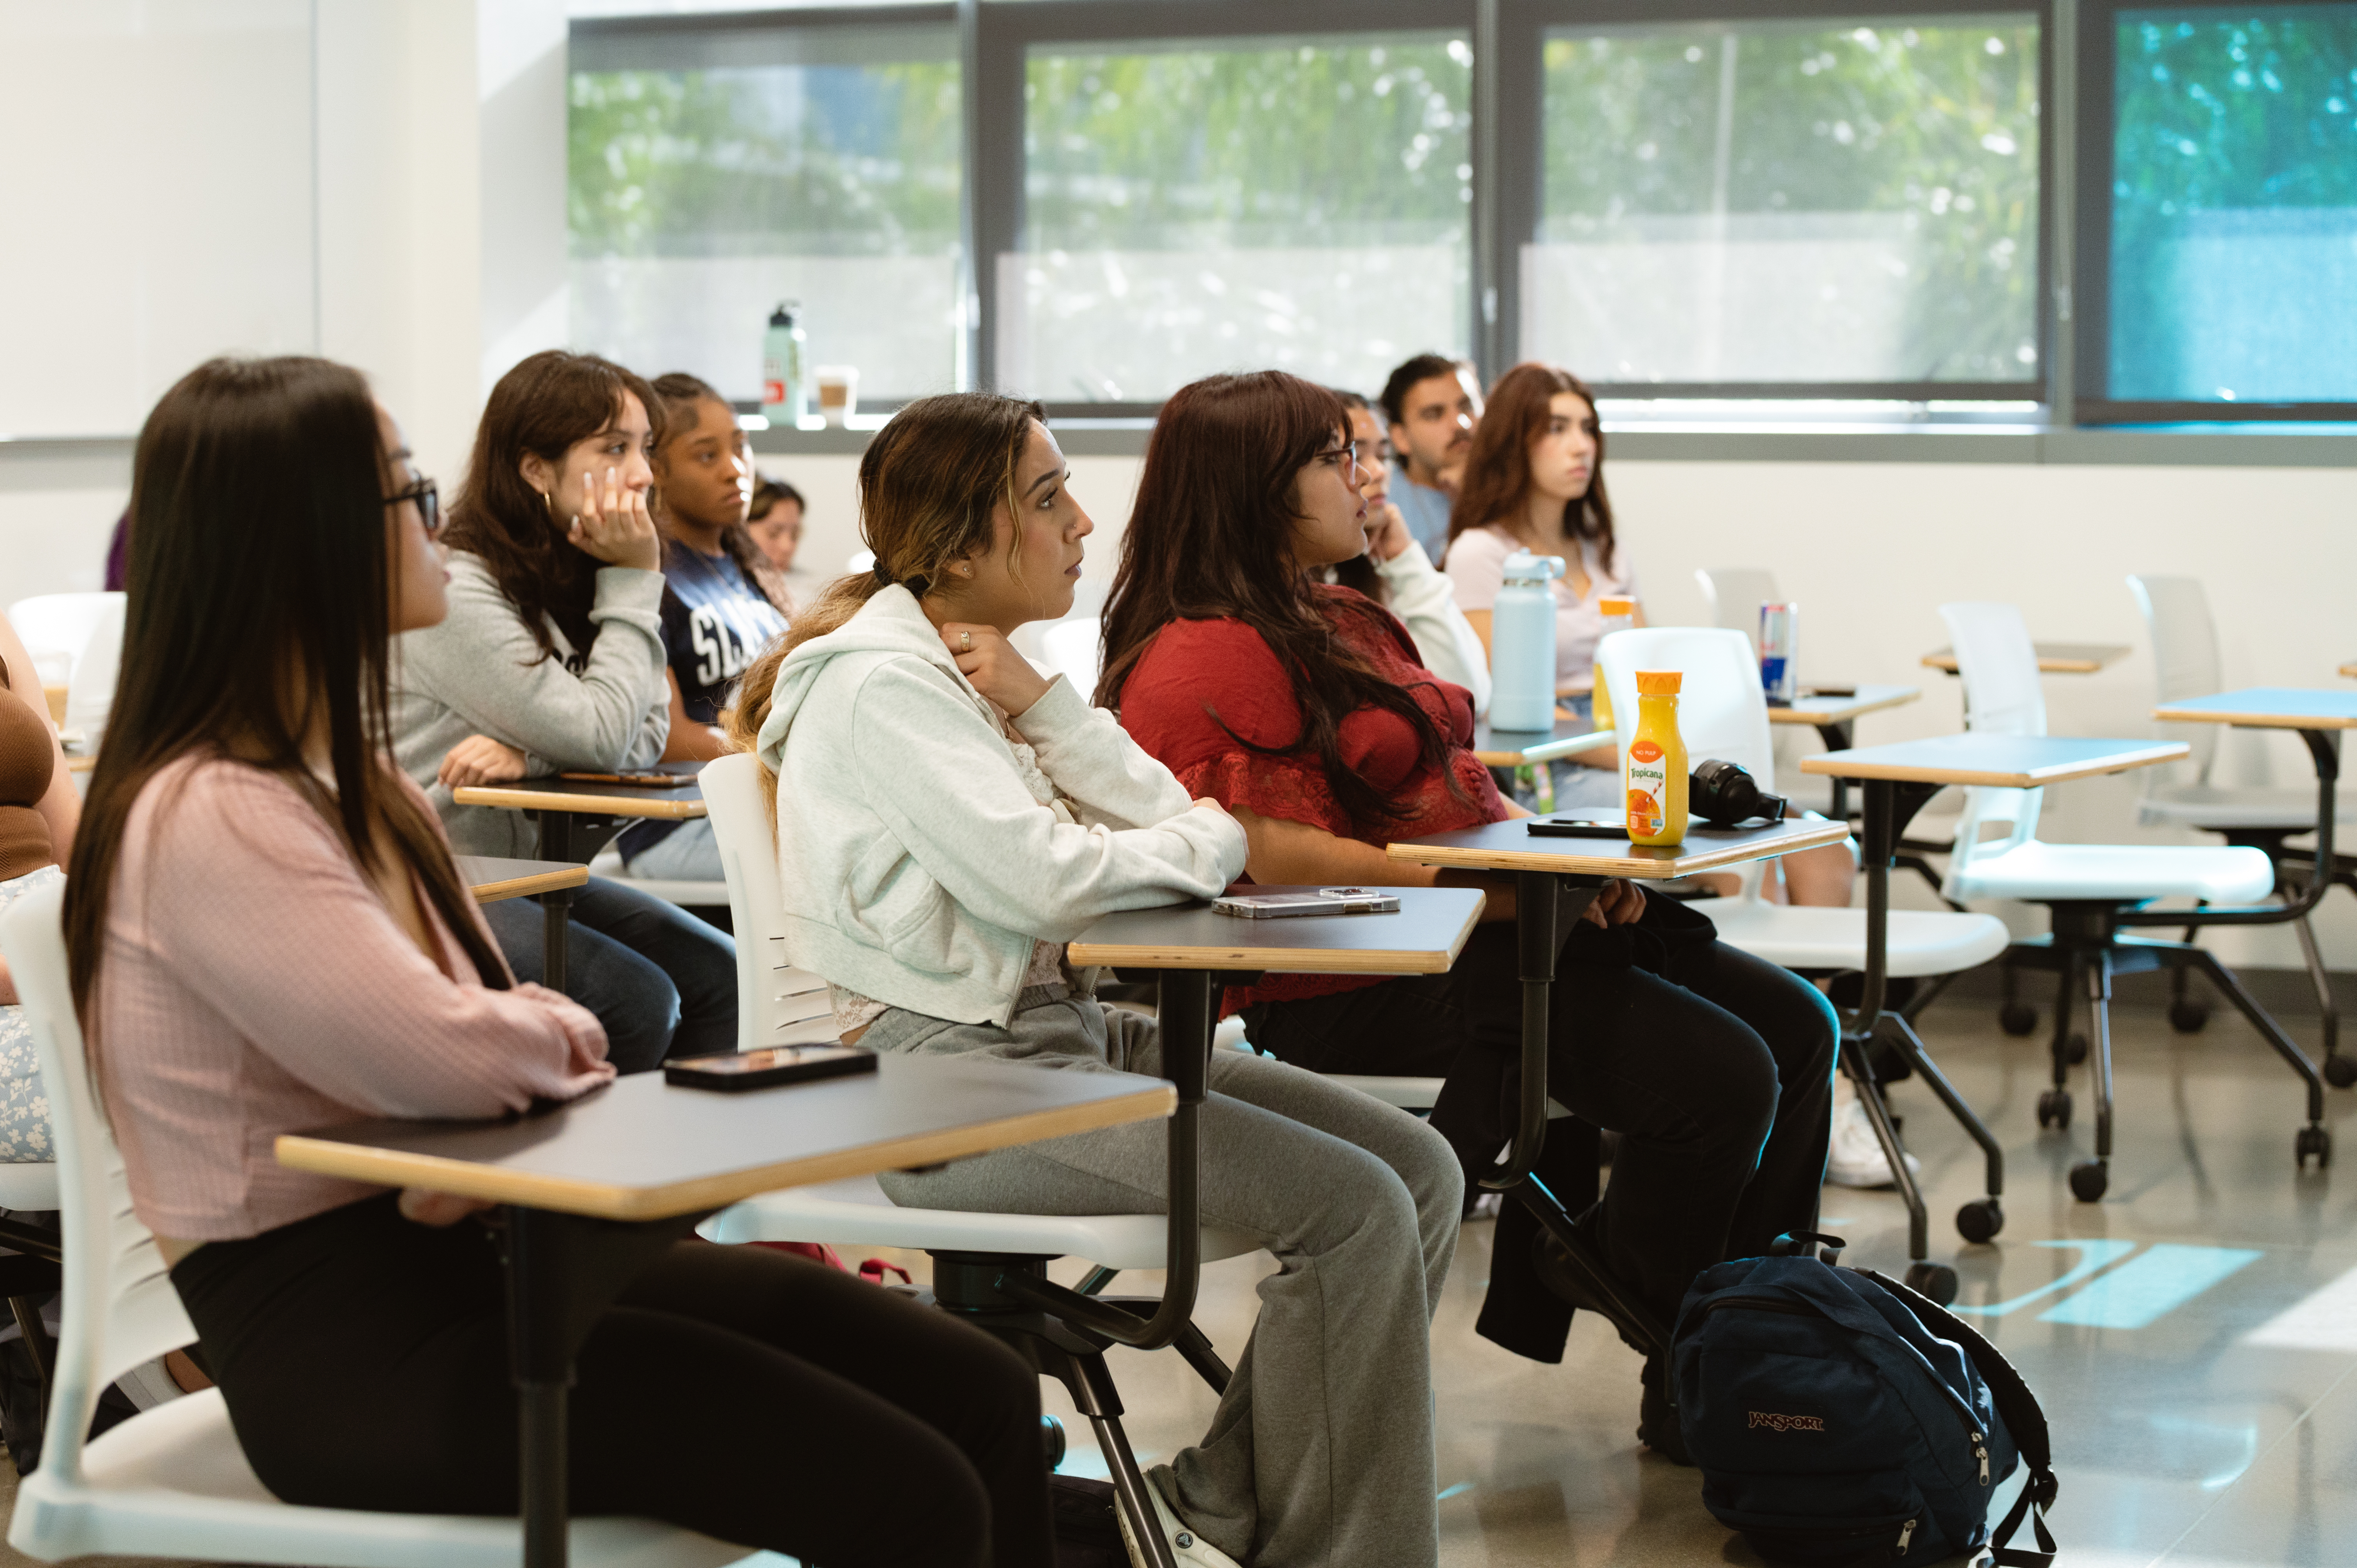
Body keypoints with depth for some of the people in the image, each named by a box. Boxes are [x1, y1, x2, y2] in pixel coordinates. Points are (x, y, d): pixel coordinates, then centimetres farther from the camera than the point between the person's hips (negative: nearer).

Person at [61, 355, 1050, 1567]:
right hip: (343, 1339, -10)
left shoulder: (349, 783, 15)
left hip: (457, 1243, 10)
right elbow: (450, 1059, -27)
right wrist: (562, 1035, -4)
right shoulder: (206, 819, -18)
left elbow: (495, 1031, 13)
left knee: (988, 1396, -1)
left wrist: (530, 1036, -12)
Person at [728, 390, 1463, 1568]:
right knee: (1354, 1209, -20)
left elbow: (1157, 811, 8)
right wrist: (1212, 843, -3)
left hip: (1055, 1029, 10)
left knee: (1418, 1169, 0)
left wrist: (1039, 703, -7)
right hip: (946, 1073, -10)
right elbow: (1043, 876, -21)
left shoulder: (970, 664, 17)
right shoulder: (880, 678, -12)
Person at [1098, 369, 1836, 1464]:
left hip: (1480, 925, 11)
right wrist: (1477, 886, -22)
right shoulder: (1205, 656, -13)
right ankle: (1683, 1388, -4)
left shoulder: (1342, 621, 20)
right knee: (1719, 1079, -21)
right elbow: (1240, 850, -24)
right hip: (1365, 983, -11)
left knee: (1796, 1028, 4)